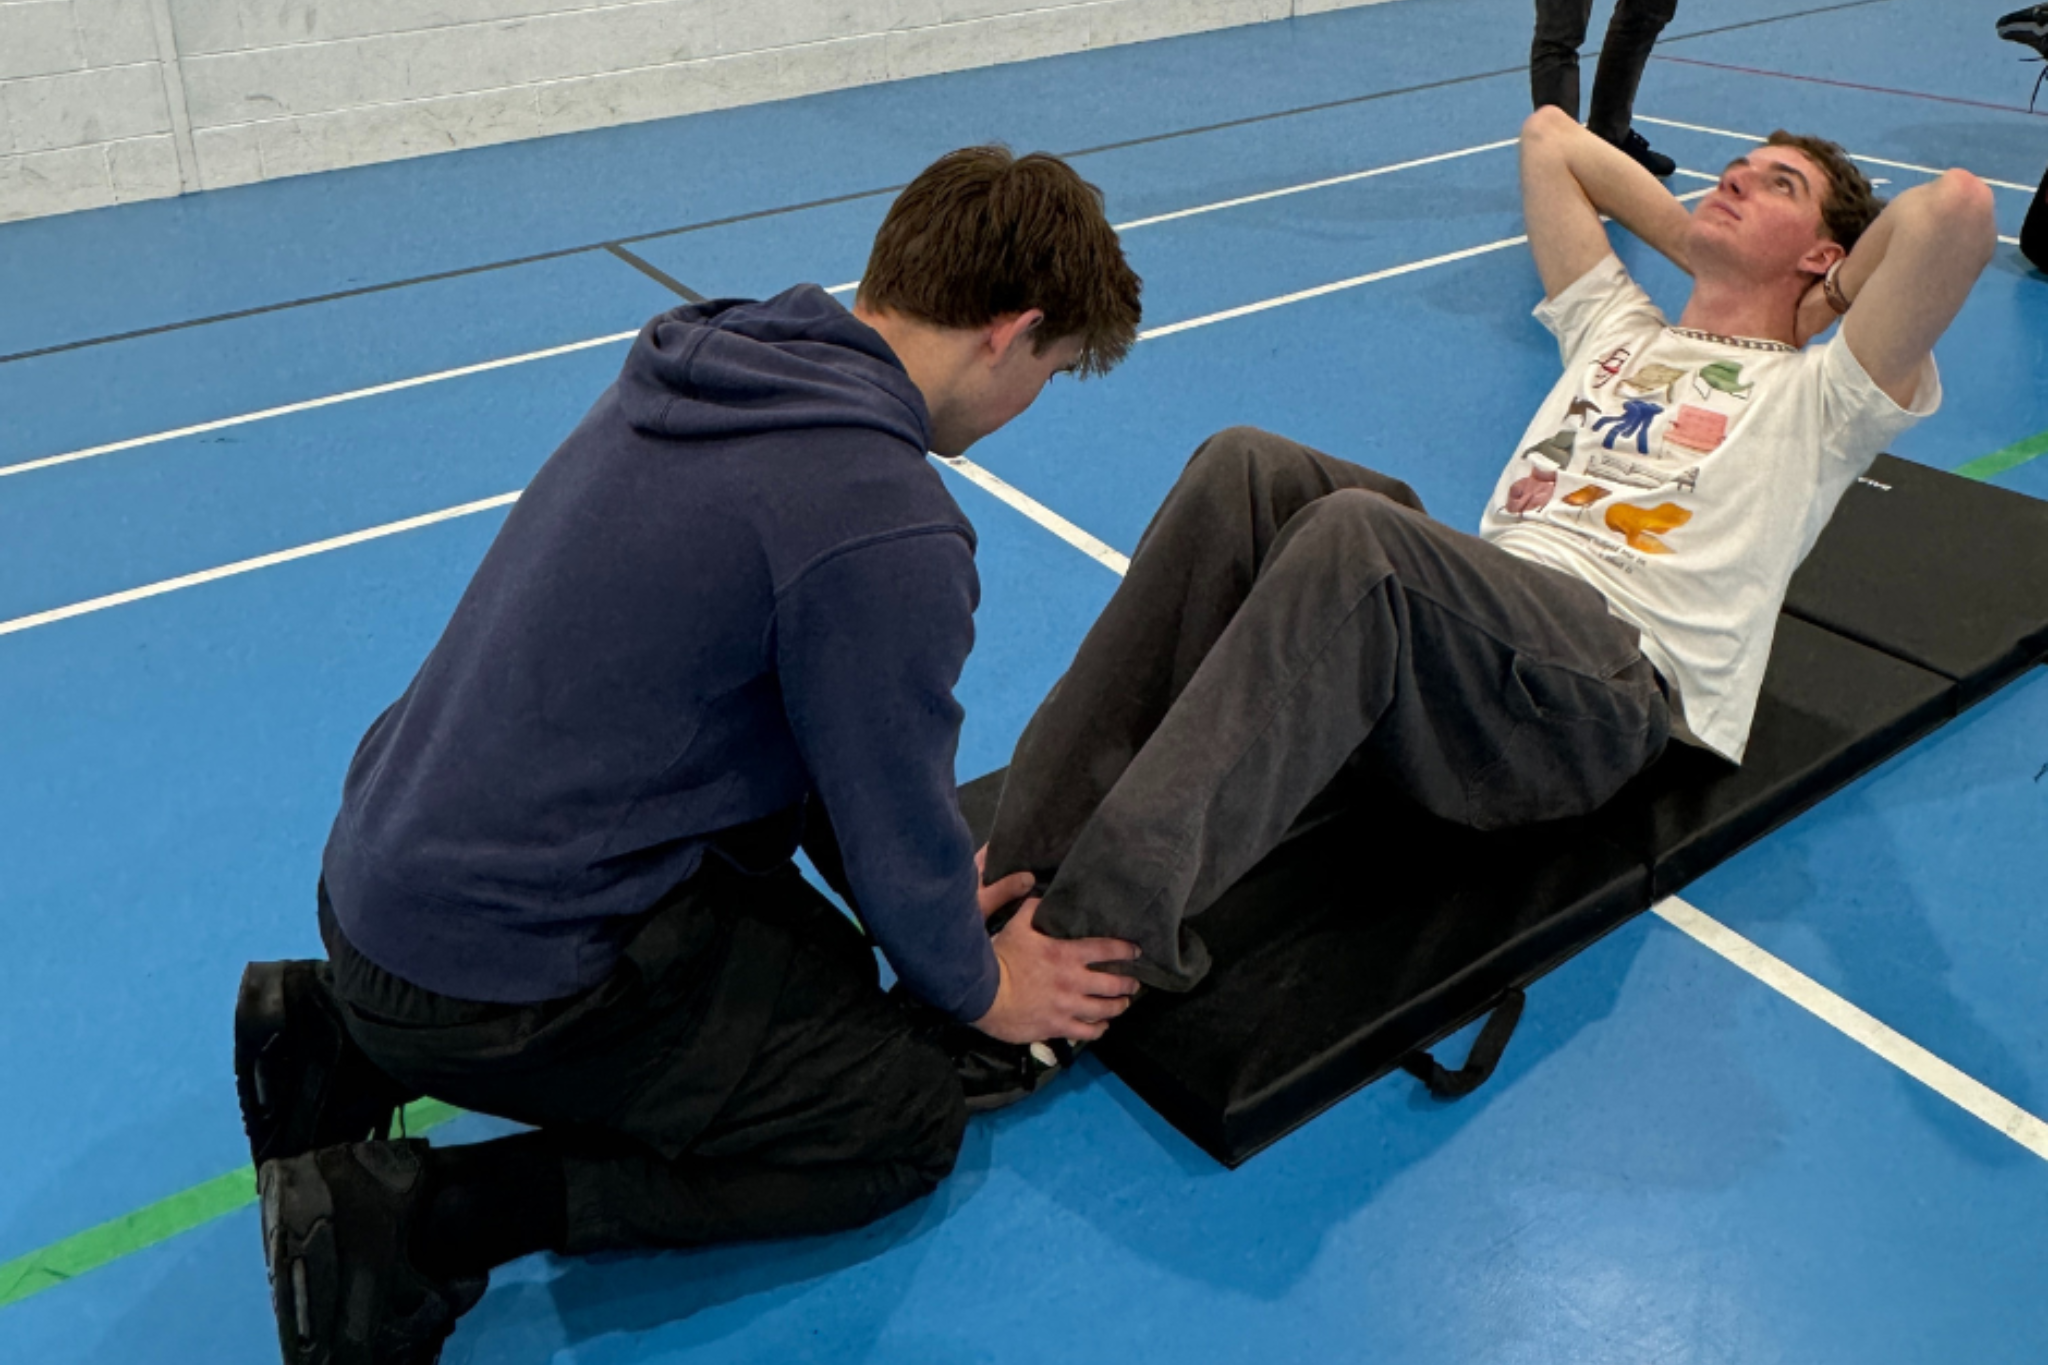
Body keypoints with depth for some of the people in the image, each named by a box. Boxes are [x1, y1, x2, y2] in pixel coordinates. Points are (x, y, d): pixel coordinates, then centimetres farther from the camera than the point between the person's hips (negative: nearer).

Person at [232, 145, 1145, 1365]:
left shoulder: (713, 371, 4)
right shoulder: (884, 531, -25)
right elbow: (900, 830, -11)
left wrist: (918, 889, 19)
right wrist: (978, 987, 10)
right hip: (495, 973, -9)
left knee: (813, 947, 23)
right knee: (910, 1119, 3)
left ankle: (348, 1037, 18)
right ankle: (417, 1220, -3)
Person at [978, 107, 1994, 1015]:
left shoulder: (1818, 393, 18)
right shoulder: (1616, 328, 35)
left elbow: (1958, 204, 0)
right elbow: (1548, 135, 43)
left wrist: (1827, 296, 17)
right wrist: (1695, 244, 39)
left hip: (1617, 686, -5)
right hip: (1479, 624, 6)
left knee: (1355, 535, -35)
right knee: (1247, 469, -20)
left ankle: (1104, 935, -43)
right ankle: (1026, 861, -29)